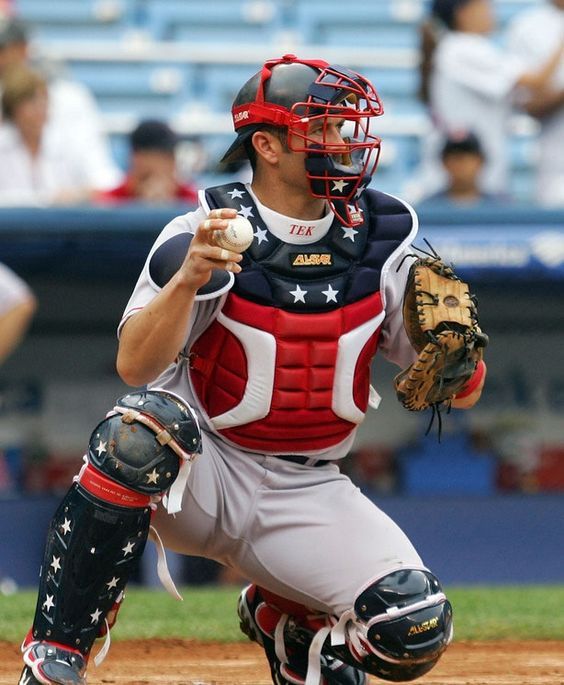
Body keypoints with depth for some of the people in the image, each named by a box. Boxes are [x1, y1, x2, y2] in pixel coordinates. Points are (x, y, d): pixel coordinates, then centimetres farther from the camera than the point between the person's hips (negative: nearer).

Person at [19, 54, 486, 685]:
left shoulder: (382, 240, -2)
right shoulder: (207, 232, -12)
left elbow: (460, 394, 0)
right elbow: (135, 368, -23)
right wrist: (186, 279, -40)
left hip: (309, 494, 3)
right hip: (202, 475, -3)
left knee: (416, 631, -19)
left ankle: (283, 622, 16)